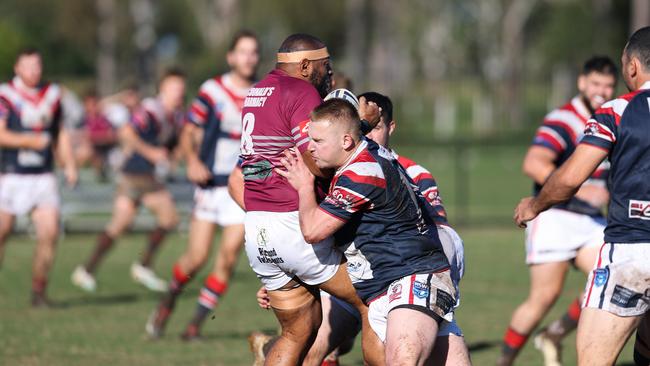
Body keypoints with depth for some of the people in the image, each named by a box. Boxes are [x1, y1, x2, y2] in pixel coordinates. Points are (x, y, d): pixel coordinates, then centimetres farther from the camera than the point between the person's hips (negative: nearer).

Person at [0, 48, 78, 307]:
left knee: (50, 232, -8)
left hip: (43, 176, 3)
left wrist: (69, 164, 11)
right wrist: (30, 141, -22)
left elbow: (60, 133, 20)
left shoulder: (52, 94, 10)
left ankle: (38, 291, 2)